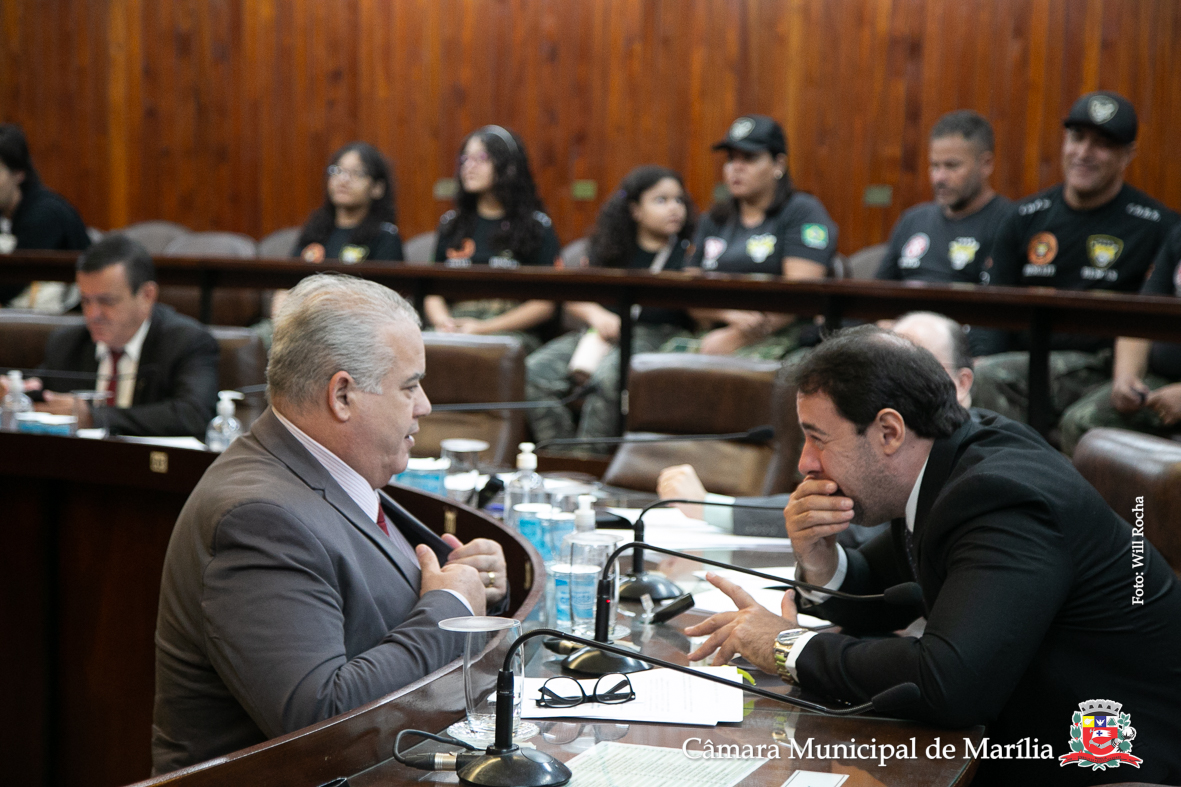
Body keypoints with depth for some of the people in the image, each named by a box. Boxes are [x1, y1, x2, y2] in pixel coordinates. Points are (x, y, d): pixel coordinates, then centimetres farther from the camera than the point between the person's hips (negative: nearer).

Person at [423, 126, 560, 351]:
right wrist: (444, 323, -4)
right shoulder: (451, 224, 21)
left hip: (512, 333, -4)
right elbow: (433, 292, 20)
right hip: (453, 331, 4)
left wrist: (484, 328, -10)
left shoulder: (537, 227, 7)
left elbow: (544, 304, 0)